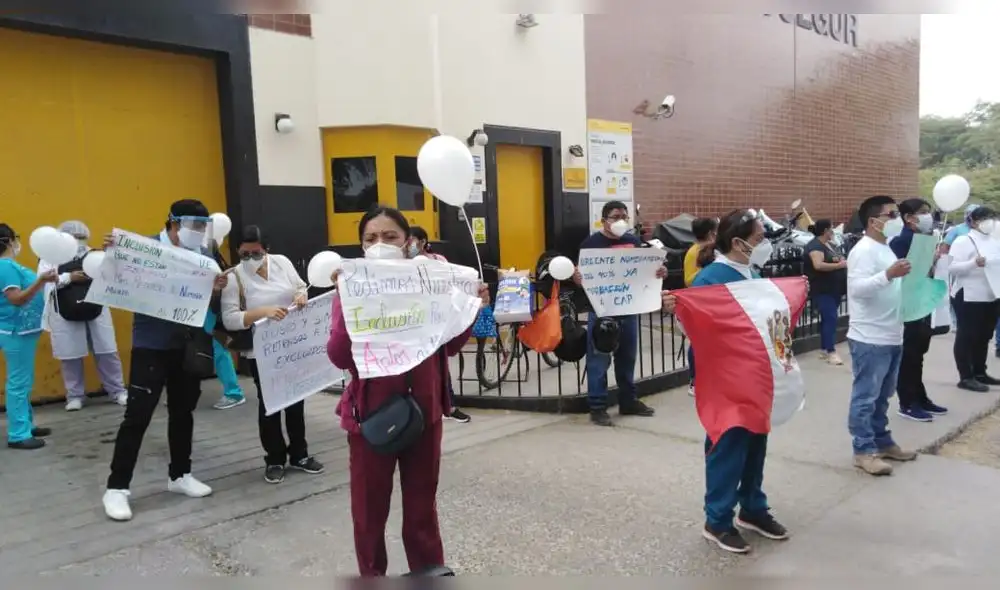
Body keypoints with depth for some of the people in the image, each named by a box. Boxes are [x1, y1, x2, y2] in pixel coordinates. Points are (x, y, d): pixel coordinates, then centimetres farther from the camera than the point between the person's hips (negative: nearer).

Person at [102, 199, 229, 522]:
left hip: (188, 346, 5)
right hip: (150, 346, -4)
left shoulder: (204, 255, 1)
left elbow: (210, 304, 4)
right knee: (138, 415, -3)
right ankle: (116, 487, 9)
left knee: (182, 411, 15)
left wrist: (217, 290, -18)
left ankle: (180, 475, 30)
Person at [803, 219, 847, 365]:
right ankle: (831, 352, -11)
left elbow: (838, 260, 26)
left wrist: (844, 261, 2)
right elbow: (818, 265, -30)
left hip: (834, 289, 10)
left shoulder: (830, 244, 15)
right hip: (823, 290, -10)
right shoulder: (815, 246, -15)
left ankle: (824, 349, 21)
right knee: (830, 318, -13)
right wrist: (839, 265, -21)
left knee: (828, 319, 13)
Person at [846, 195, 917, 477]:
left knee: (882, 396, 18)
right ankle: (864, 450, 5)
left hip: (891, 337, 10)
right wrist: (889, 274, -36)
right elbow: (857, 288, -26)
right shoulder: (864, 250, -14)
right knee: (865, 397, -2)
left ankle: (882, 442, 29)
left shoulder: (886, 248, 16)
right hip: (870, 339, -10)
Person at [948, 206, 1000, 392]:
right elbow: (952, 268, -17)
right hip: (968, 297, -8)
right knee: (966, 336, -1)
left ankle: (980, 373, 26)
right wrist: (974, 263, -30)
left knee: (984, 336, 15)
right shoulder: (963, 241, -9)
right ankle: (966, 377, 3)